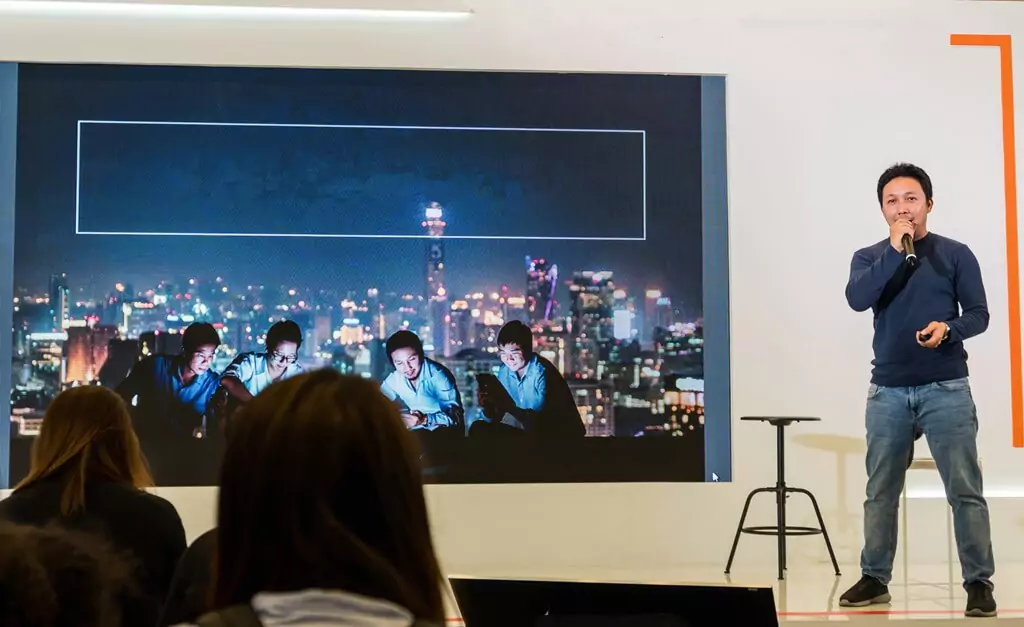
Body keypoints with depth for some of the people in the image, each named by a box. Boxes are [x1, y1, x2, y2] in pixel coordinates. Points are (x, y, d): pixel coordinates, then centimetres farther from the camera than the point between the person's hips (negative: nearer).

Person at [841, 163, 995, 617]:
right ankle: (874, 579, 18)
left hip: (946, 389, -2)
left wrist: (948, 329, -20)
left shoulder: (955, 254, 3)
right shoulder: (869, 257, 8)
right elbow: (858, 299, -11)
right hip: (887, 391, 2)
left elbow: (978, 314, 1)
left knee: (964, 490, -5)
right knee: (880, 492, 8)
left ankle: (979, 583, 0)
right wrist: (895, 250, -13)